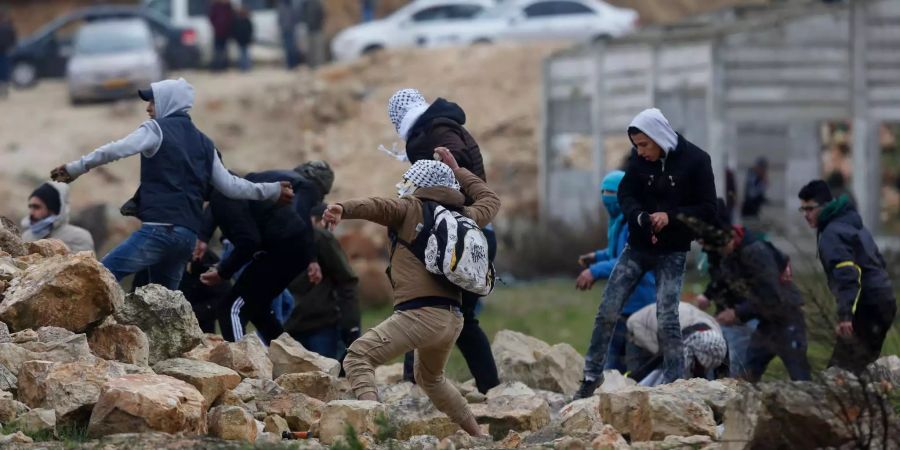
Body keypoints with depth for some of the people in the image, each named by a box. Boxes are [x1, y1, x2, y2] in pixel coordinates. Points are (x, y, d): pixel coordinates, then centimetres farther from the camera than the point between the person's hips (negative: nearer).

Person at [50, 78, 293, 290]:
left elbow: (114, 151, -10)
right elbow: (230, 185, 20)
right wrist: (271, 191, 32)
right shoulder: (203, 143, 20)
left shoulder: (156, 130, 1)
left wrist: (75, 168, -6)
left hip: (160, 229, -8)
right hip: (188, 235, 8)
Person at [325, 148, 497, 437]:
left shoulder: (411, 209, 4)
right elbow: (490, 200, 41)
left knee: (358, 357, -13)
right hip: (453, 319, 8)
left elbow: (378, 207, -16)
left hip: (420, 313, -8)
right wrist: (457, 171, 47)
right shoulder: (463, 218, 20)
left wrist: (343, 209, -32)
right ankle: (477, 436, 35)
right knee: (431, 378, 32)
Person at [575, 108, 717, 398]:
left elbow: (708, 210, -10)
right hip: (638, 247, 4)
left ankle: (675, 382, -3)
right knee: (608, 310, 0)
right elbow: (625, 194, 1)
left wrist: (671, 217, -23)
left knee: (667, 317, -11)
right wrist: (639, 216, -22)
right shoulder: (639, 159, -1)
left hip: (672, 253, -4)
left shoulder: (696, 161, -12)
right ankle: (593, 376, 12)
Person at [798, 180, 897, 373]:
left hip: (867, 308, -10)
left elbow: (848, 275, -25)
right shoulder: (853, 225, 20)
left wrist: (845, 314, -32)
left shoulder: (832, 234, -12)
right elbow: (878, 262, 25)